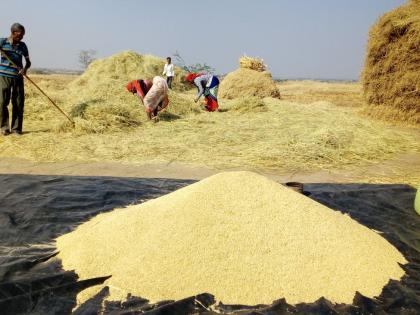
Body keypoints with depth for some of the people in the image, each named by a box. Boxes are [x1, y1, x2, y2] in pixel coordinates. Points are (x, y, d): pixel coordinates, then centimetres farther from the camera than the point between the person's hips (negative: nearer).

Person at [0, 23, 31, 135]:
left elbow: (28, 61, 12)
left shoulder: (22, 46, 8)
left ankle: (16, 128, 10)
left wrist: (25, 69, -9)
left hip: (18, 77, 2)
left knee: (19, 103, 1)